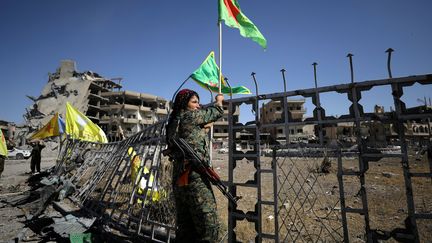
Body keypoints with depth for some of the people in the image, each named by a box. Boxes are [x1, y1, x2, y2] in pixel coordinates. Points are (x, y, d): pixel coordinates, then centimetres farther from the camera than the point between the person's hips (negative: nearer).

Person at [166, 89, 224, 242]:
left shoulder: (174, 123, 19)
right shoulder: (191, 116, -3)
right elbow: (217, 112, 10)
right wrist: (219, 100, 27)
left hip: (179, 180, 9)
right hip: (195, 178, -9)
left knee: (186, 228, 14)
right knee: (210, 227, -4)